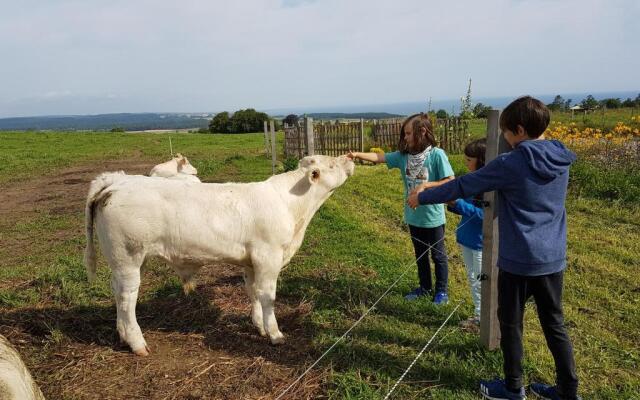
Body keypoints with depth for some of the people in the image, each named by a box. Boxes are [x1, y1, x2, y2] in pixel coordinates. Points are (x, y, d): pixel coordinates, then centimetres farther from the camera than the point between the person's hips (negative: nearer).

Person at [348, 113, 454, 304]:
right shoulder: (403, 155, -3)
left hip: (433, 217, -5)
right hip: (413, 216, 6)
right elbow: (380, 157, -7)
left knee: (438, 255, 12)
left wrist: (426, 185, -23)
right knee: (420, 254, 20)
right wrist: (357, 155, -19)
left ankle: (441, 291, 30)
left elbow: (451, 182, -18)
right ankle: (425, 287, 38)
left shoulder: (436, 154, -18)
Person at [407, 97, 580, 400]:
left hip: (518, 260, -6)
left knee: (511, 324, 11)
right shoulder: (561, 160, 3)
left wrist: (422, 198, 2)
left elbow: (462, 186, -10)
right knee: (554, 324, 17)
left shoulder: (509, 164, -17)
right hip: (553, 259, 6)